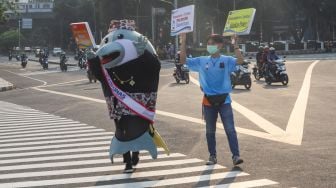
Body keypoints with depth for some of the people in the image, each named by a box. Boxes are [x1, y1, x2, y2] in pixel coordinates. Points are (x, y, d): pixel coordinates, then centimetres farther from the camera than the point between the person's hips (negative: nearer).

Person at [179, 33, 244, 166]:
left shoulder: (227, 60, -3)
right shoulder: (201, 61, 4)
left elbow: (240, 61, -20)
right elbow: (183, 60, 1)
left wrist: (235, 45, -28)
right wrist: (183, 43, -8)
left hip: (224, 99, -3)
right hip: (208, 100, 3)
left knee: (230, 129, -6)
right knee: (210, 131, 11)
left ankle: (236, 155, -5)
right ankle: (212, 156, 21)